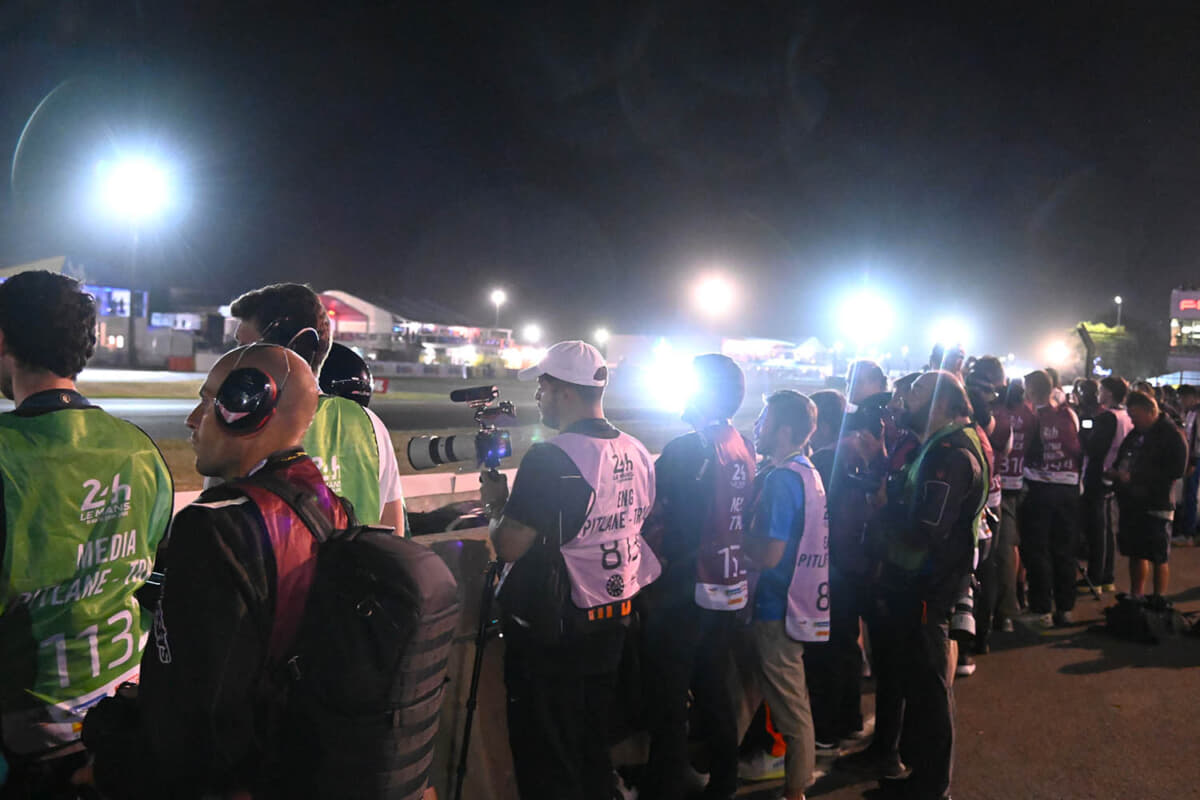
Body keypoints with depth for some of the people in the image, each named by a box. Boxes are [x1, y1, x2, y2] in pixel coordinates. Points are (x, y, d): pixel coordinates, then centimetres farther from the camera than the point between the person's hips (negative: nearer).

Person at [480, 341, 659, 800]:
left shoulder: (549, 459, -22)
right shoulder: (637, 454, 2)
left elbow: (509, 546, -23)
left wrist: (495, 501, -3)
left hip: (551, 633, -7)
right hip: (614, 625, 8)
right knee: (594, 749, 23)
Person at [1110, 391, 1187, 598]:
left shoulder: (1172, 435, -10)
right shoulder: (1136, 433, 13)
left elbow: (1175, 472, -17)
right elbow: (1122, 459, 22)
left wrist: (1134, 476, -19)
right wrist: (1116, 472, -1)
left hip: (1156, 505, -7)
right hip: (1131, 503, 7)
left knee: (1159, 558, 1)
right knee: (1136, 553, 15)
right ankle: (1135, 597, 26)